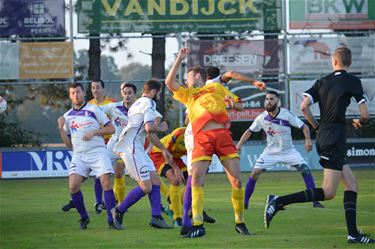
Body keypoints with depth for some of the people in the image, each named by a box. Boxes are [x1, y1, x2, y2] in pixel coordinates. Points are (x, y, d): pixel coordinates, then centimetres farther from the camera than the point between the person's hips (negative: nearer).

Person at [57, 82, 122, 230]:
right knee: (73, 185, -16)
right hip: (79, 155, 3)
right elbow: (69, 144, 16)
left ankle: (111, 220, -9)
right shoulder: (67, 117, 15)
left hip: (98, 152, -3)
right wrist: (61, 129, 2)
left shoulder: (94, 110, 5)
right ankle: (84, 218, 4)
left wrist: (94, 132, -11)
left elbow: (111, 129, 2)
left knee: (106, 182, -17)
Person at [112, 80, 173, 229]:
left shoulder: (139, 103, 26)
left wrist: (163, 149, 34)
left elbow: (149, 134, 32)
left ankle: (156, 217, 0)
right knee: (146, 187, -11)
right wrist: (162, 128, -2)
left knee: (155, 181, 5)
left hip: (138, 149, 11)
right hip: (131, 149, -11)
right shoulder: (148, 104, -6)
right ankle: (119, 212, -1)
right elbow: (149, 127, -22)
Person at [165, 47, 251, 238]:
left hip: (223, 134, 0)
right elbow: (169, 83, 10)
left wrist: (232, 102, 2)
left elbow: (239, 105, 25)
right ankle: (197, 226, -15)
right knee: (196, 179, -15)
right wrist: (179, 59, 10)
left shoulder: (216, 87, 26)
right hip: (202, 138, 0)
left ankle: (240, 222, 6)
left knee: (237, 180, -7)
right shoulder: (187, 93, 26)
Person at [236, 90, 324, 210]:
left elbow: (304, 126, -13)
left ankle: (315, 201, -7)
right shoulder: (262, 118, -9)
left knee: (306, 170, -16)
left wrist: (308, 140, -29)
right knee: (255, 173, -13)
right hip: (271, 152, 1)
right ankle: (244, 202, 0)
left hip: (288, 150, -1)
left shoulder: (286, 115, -16)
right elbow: (249, 131, 4)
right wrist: (239, 145, -6)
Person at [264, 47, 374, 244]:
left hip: (323, 137, 7)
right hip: (336, 138, -7)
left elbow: (304, 106, 2)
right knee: (328, 192, -11)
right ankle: (278, 201, -19)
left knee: (352, 185, 11)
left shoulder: (322, 82, 12)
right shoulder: (352, 81, -2)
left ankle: (353, 234, 3)